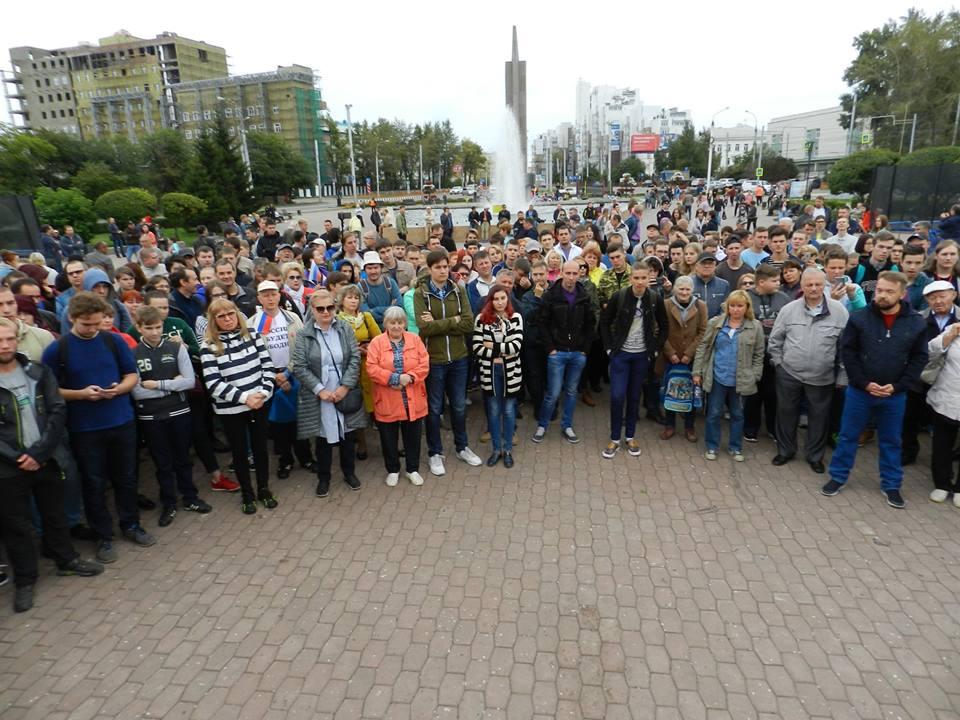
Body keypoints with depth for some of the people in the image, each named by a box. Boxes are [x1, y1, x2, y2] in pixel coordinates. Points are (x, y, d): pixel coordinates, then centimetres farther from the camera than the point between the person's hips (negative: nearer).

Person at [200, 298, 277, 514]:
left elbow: (267, 366, 1)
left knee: (260, 447, 14)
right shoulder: (209, 346, -10)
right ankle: (247, 494, 30)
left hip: (260, 404, 3)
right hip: (230, 409, -2)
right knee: (240, 452, 11)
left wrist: (264, 392, -13)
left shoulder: (252, 335, 0)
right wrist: (244, 397, -21)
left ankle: (264, 489, 32)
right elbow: (213, 383, -14)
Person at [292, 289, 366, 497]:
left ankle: (349, 472, 34)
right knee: (323, 437, 9)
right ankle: (323, 478, 28)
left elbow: (355, 359, -3)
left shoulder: (346, 329, 1)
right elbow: (299, 367, -8)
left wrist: (345, 387, -12)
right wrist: (320, 390, -15)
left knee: (348, 435, 13)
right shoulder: (304, 335, -4)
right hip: (318, 397, -2)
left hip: (346, 394, 2)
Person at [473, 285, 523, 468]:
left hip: (510, 371, 0)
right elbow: (477, 348, -10)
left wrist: (492, 346, -13)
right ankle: (496, 449, 26)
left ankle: (508, 449, 25)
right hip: (490, 371, 0)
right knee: (493, 411, 10)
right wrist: (501, 352, -14)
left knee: (509, 410, 10)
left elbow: (516, 346, -13)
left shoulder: (516, 318, -3)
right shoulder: (482, 318, -4)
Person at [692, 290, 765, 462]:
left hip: (741, 380, 1)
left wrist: (755, 377, -3)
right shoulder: (715, 323, -2)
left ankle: (735, 447, 29)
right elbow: (703, 347, 1)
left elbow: (758, 355, 3)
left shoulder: (755, 327, -2)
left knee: (737, 414, 14)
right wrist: (697, 371, -3)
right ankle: (712, 446, 24)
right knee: (714, 413, 9)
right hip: (717, 377, 0)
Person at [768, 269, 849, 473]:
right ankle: (785, 450, 31)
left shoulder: (839, 311, -6)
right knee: (786, 413, 12)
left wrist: (842, 375, -2)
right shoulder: (788, 309, -4)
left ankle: (815, 456, 30)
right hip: (788, 374, 1)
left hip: (822, 378, 0)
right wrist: (779, 363, 2)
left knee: (819, 417, 11)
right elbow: (775, 340, 6)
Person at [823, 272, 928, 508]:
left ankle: (891, 485, 28)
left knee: (891, 441, 14)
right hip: (859, 391, -1)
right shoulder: (859, 318, -8)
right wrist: (864, 383, -12)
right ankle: (838, 477, 23)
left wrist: (897, 386, -10)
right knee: (848, 436, 9)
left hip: (894, 394, 1)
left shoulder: (916, 322, -4)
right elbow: (847, 352, -7)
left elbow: (919, 358, 0)